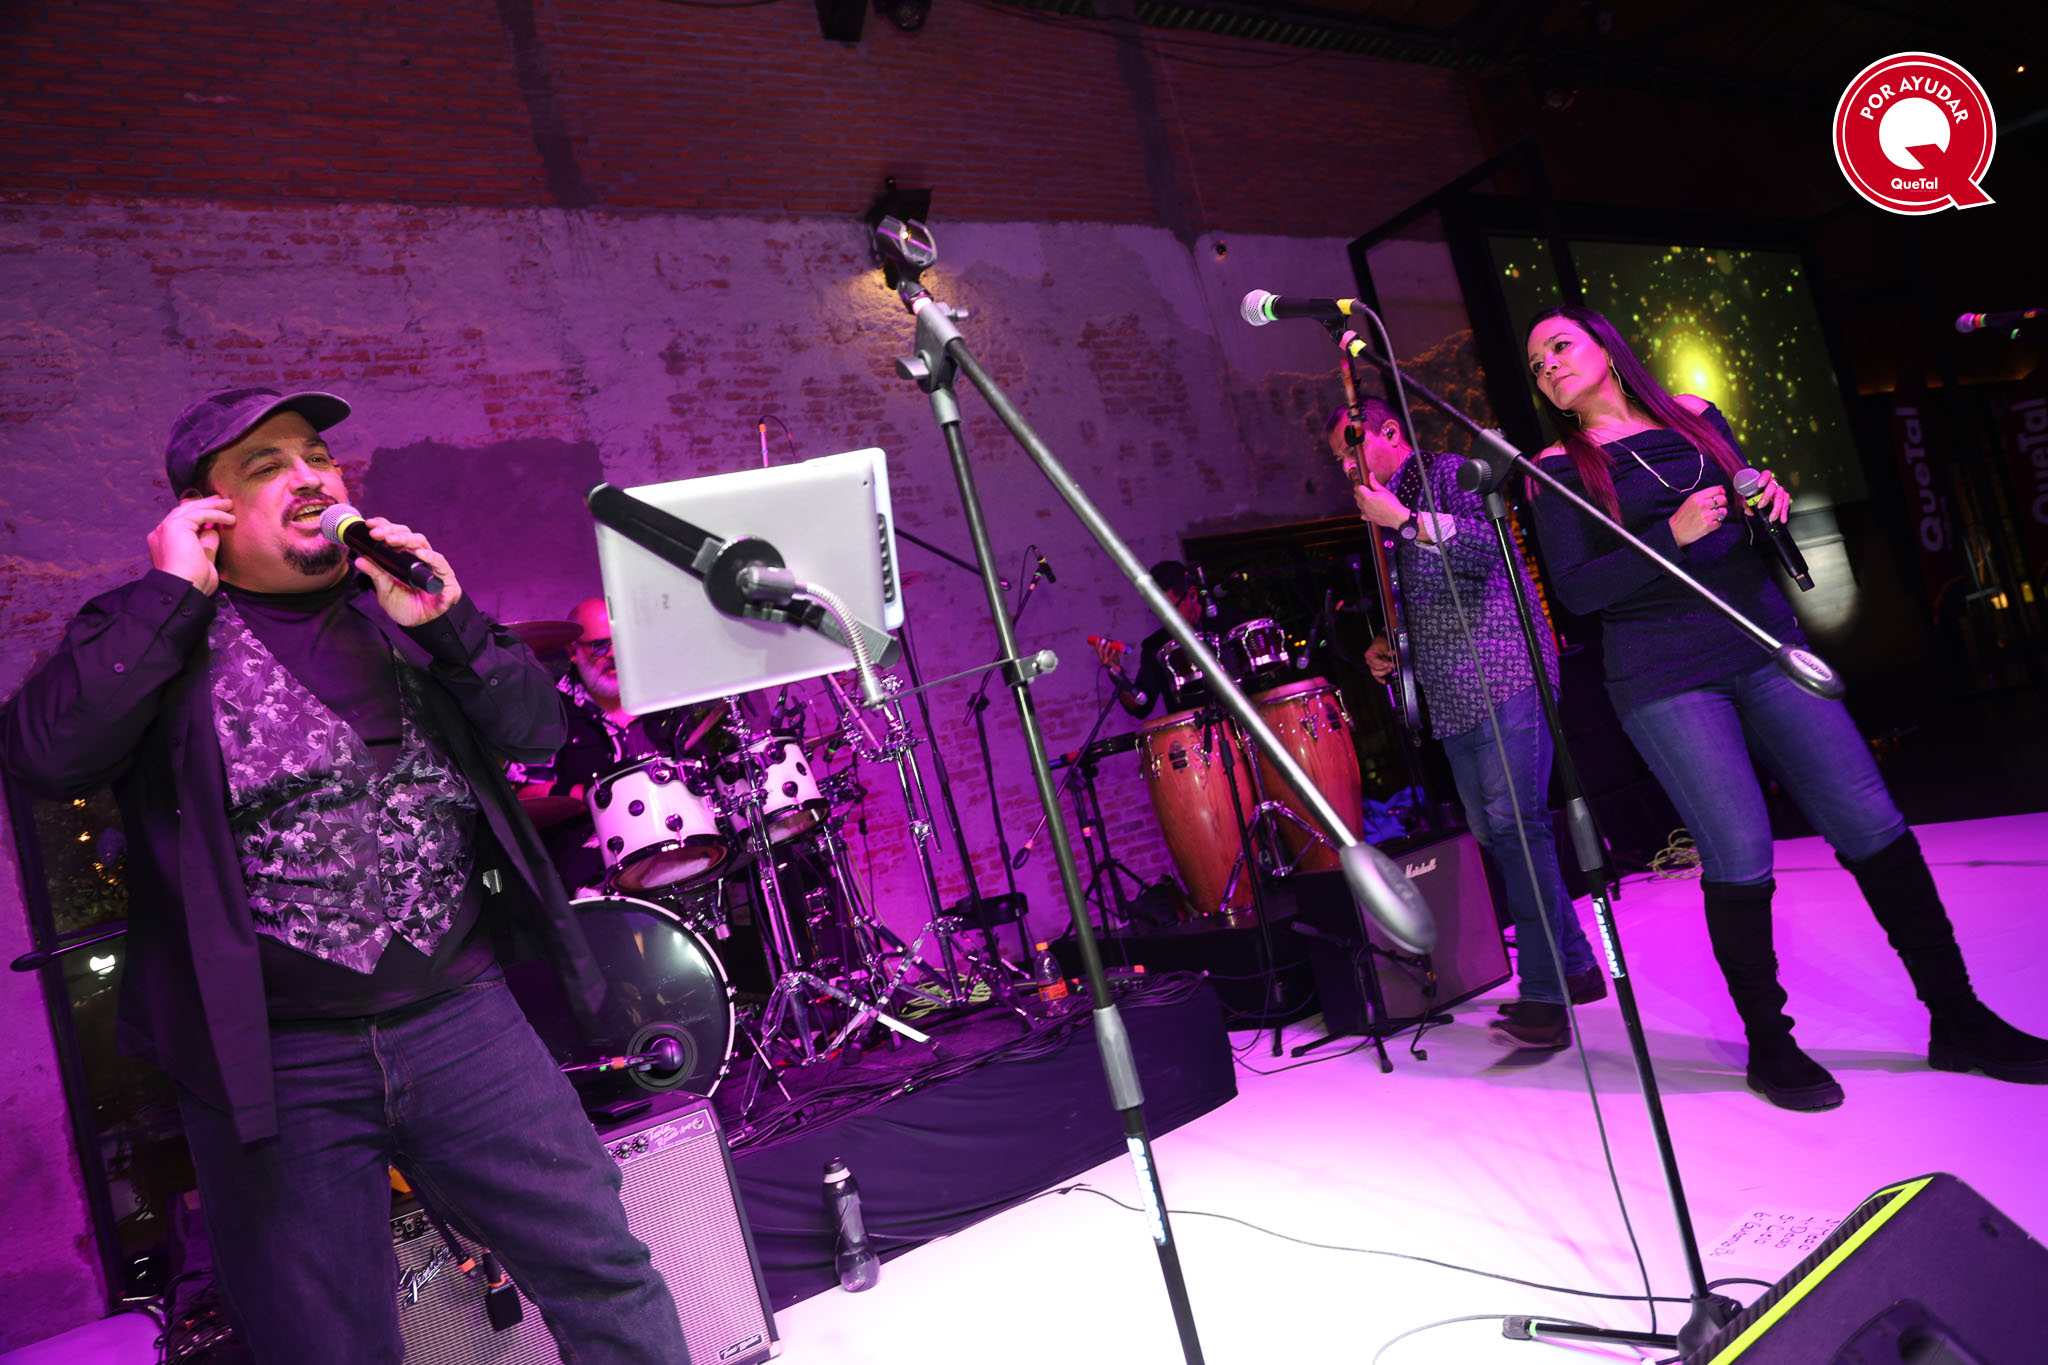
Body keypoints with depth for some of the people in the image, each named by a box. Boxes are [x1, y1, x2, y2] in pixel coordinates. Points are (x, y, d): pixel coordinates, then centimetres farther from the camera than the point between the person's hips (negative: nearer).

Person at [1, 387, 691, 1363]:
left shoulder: (396, 605, 11)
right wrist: (172, 590, -12)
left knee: (607, 1277, 6)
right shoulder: (155, 636, 2)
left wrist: (446, 621, -10)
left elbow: (537, 730, 5)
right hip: (272, 1064, -2)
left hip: (461, 1019, 3)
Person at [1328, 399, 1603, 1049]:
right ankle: (1574, 967, 20)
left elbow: (1487, 543, -19)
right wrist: (1389, 647, 11)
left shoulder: (1450, 474, -1)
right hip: (1451, 699, 9)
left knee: (1514, 824, -15)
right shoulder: (1386, 514, 22)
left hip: (1503, 679, -9)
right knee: (1493, 836, 9)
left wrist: (1406, 520, -20)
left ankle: (1545, 995, -12)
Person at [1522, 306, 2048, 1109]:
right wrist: (1671, 537, -17)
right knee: (1740, 858, -8)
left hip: (1763, 643, 4)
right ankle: (1768, 1045, 10)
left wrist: (1769, 503, -3)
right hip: (1664, 678, -3)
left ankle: (1957, 1019, 12)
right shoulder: (1561, 468, 2)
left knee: (1871, 825, -2)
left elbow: (1753, 515, 19)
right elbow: (1575, 589, -7)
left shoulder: (1693, 416, 13)